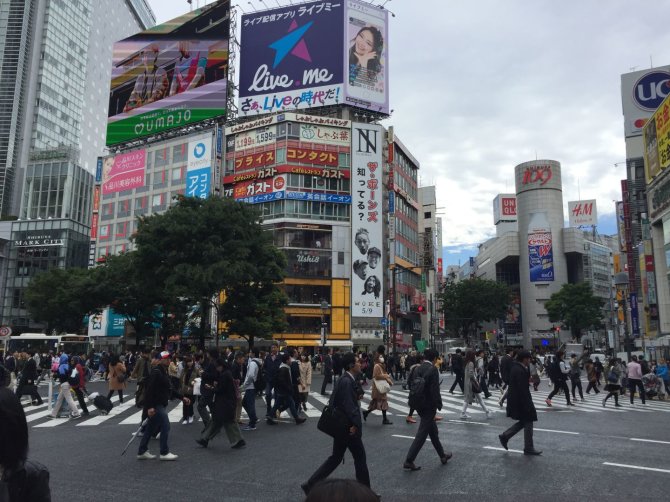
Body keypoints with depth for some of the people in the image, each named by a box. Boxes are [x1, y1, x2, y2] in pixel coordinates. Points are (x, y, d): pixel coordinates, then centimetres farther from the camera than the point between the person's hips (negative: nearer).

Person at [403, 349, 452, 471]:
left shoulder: (417, 369, 4)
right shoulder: (433, 369, -16)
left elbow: (412, 387, 8)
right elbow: (435, 390, -20)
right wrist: (438, 405, -9)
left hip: (419, 405, 8)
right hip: (428, 406, -8)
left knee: (433, 431, 21)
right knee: (422, 434, -1)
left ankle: (442, 455, 35)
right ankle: (408, 461, 0)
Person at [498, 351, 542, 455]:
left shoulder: (515, 367, 9)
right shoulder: (520, 371, -23)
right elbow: (522, 389, -24)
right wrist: (527, 404, -22)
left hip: (515, 399, 10)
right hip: (521, 400, -10)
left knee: (523, 422, 19)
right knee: (528, 423, 2)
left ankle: (505, 436, 20)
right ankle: (528, 448, 13)